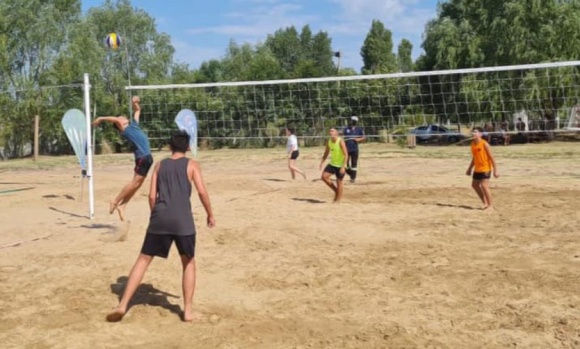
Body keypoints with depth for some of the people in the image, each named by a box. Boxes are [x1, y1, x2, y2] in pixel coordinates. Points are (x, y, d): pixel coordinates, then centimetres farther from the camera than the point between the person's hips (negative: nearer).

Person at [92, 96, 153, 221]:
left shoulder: (133, 124, 21)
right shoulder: (124, 130, -3)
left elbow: (138, 111, 31)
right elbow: (116, 120, -20)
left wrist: (134, 103, 13)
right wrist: (101, 118, -14)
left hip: (146, 156, 8)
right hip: (142, 156, -8)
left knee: (137, 184, 7)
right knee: (135, 182, -10)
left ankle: (122, 206, 12)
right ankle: (115, 202, -2)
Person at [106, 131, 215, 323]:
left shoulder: (160, 165, 15)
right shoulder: (191, 165, 7)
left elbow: (152, 196, 10)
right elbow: (202, 192, -3)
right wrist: (210, 215, 8)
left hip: (160, 218, 2)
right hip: (182, 220, -2)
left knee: (143, 260, 11)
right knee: (189, 263, 14)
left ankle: (123, 305, 6)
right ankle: (187, 310, 12)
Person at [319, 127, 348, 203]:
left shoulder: (340, 141, -18)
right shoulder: (329, 142, 1)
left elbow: (346, 155, -20)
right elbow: (326, 154, 12)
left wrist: (343, 167, -27)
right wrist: (321, 163, -2)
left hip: (340, 165, -6)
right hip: (332, 164, 6)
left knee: (339, 182, 0)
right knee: (324, 176, -8)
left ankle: (337, 200, 12)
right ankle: (335, 190, 12)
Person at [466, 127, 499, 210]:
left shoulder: (484, 144, -16)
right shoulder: (472, 144, 5)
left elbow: (491, 157, -14)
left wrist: (495, 170, -17)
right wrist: (470, 168, 18)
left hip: (485, 168, -8)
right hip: (477, 169, 8)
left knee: (484, 185, -12)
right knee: (474, 185, 13)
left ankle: (490, 205, 1)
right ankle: (485, 203, 25)